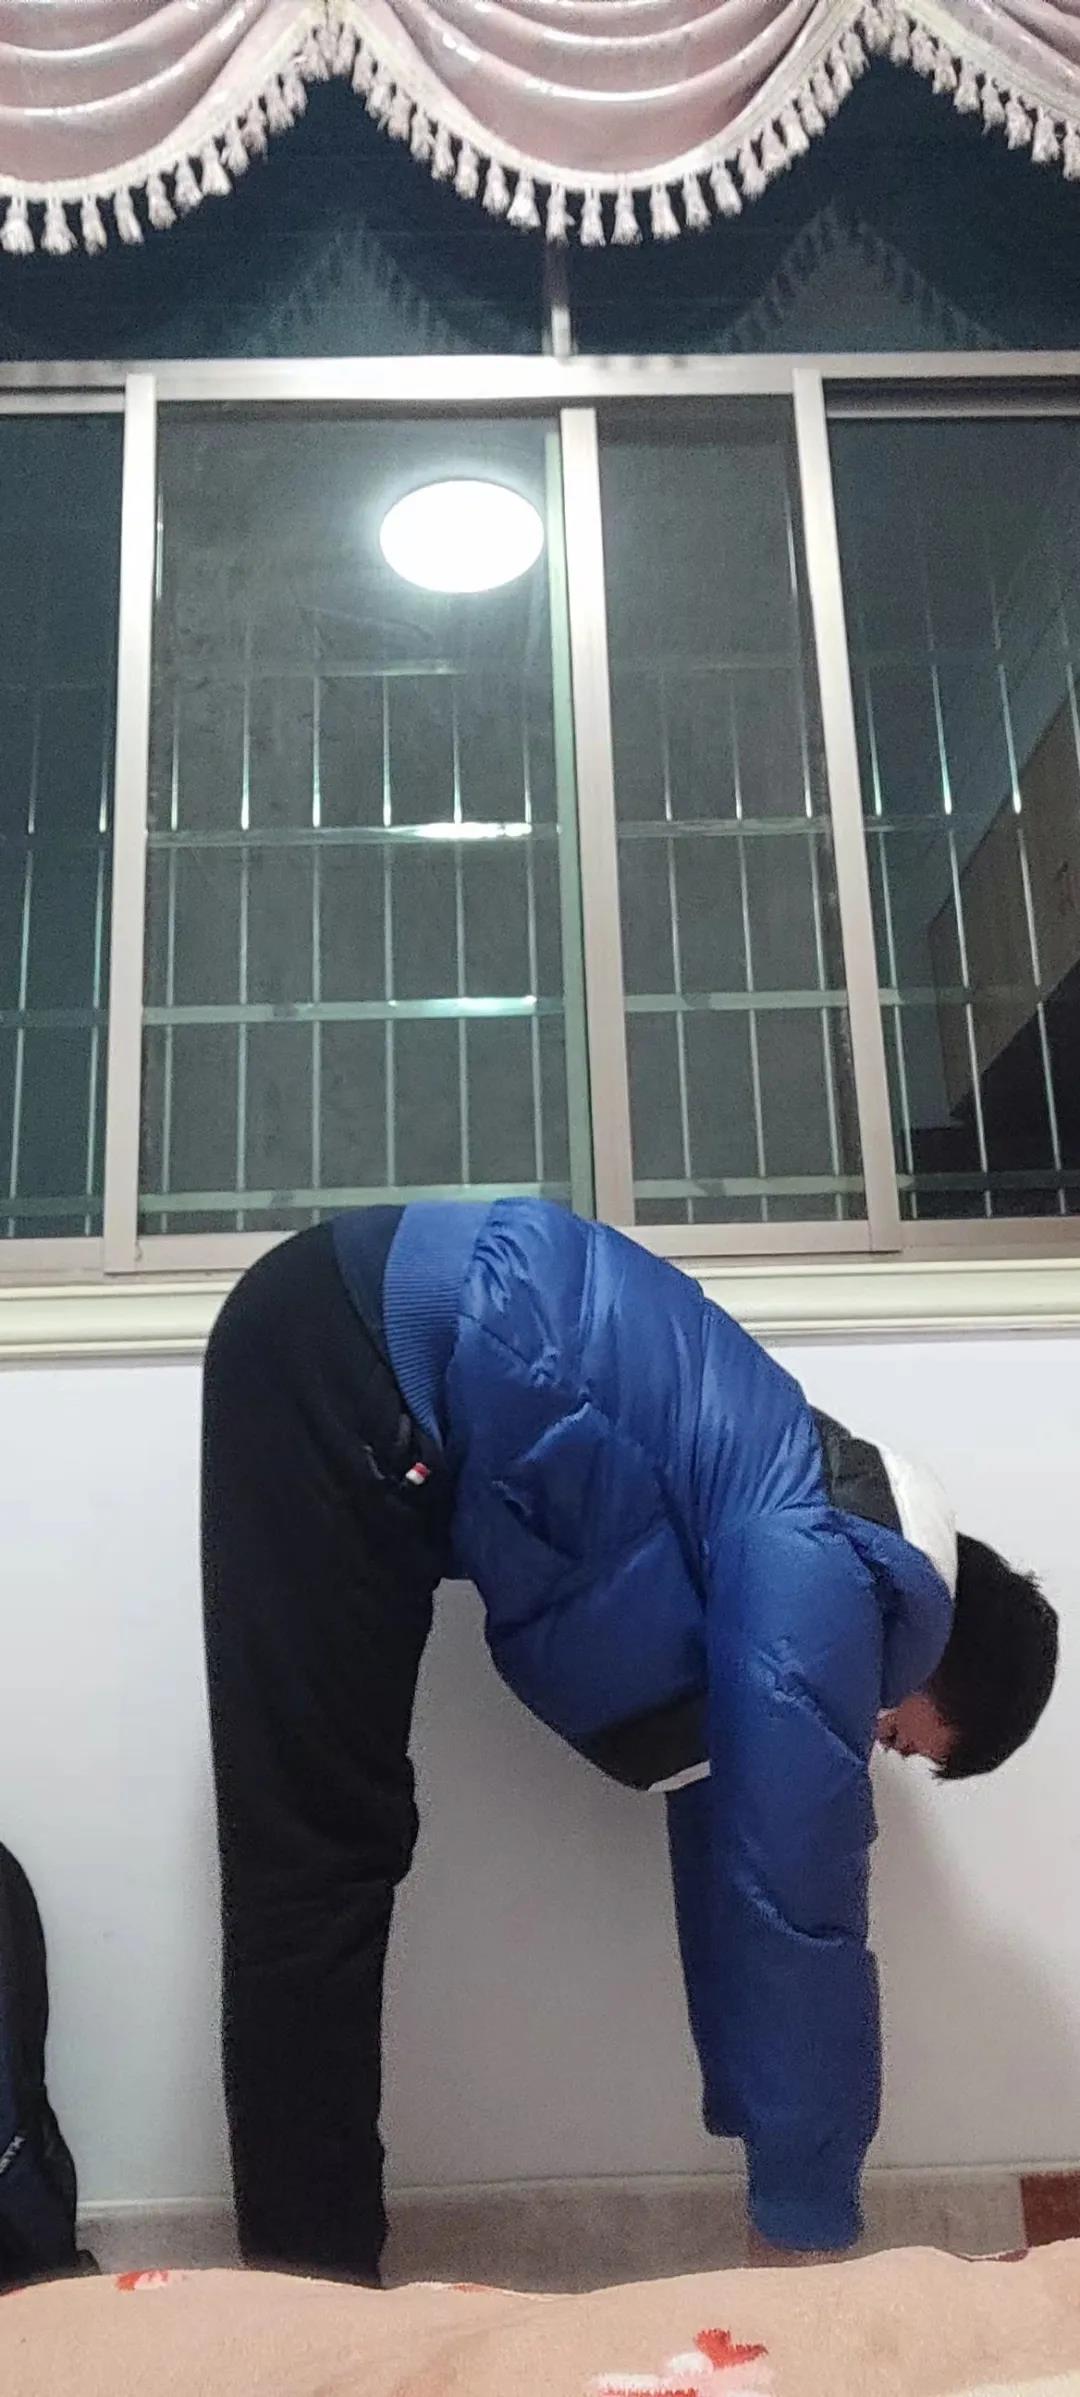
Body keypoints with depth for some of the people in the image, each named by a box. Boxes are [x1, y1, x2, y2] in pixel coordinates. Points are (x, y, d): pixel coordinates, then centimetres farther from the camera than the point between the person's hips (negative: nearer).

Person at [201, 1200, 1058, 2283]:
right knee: (318, 1856, -7)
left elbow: (727, 1847, 20)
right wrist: (811, 2227, 0)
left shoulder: (805, 1553, 14)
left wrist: (758, 2126, 26)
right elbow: (797, 1900, -12)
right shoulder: (824, 1574, -12)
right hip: (355, 1348, -9)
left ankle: (313, 2276, 16)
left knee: (326, 1849, 8)